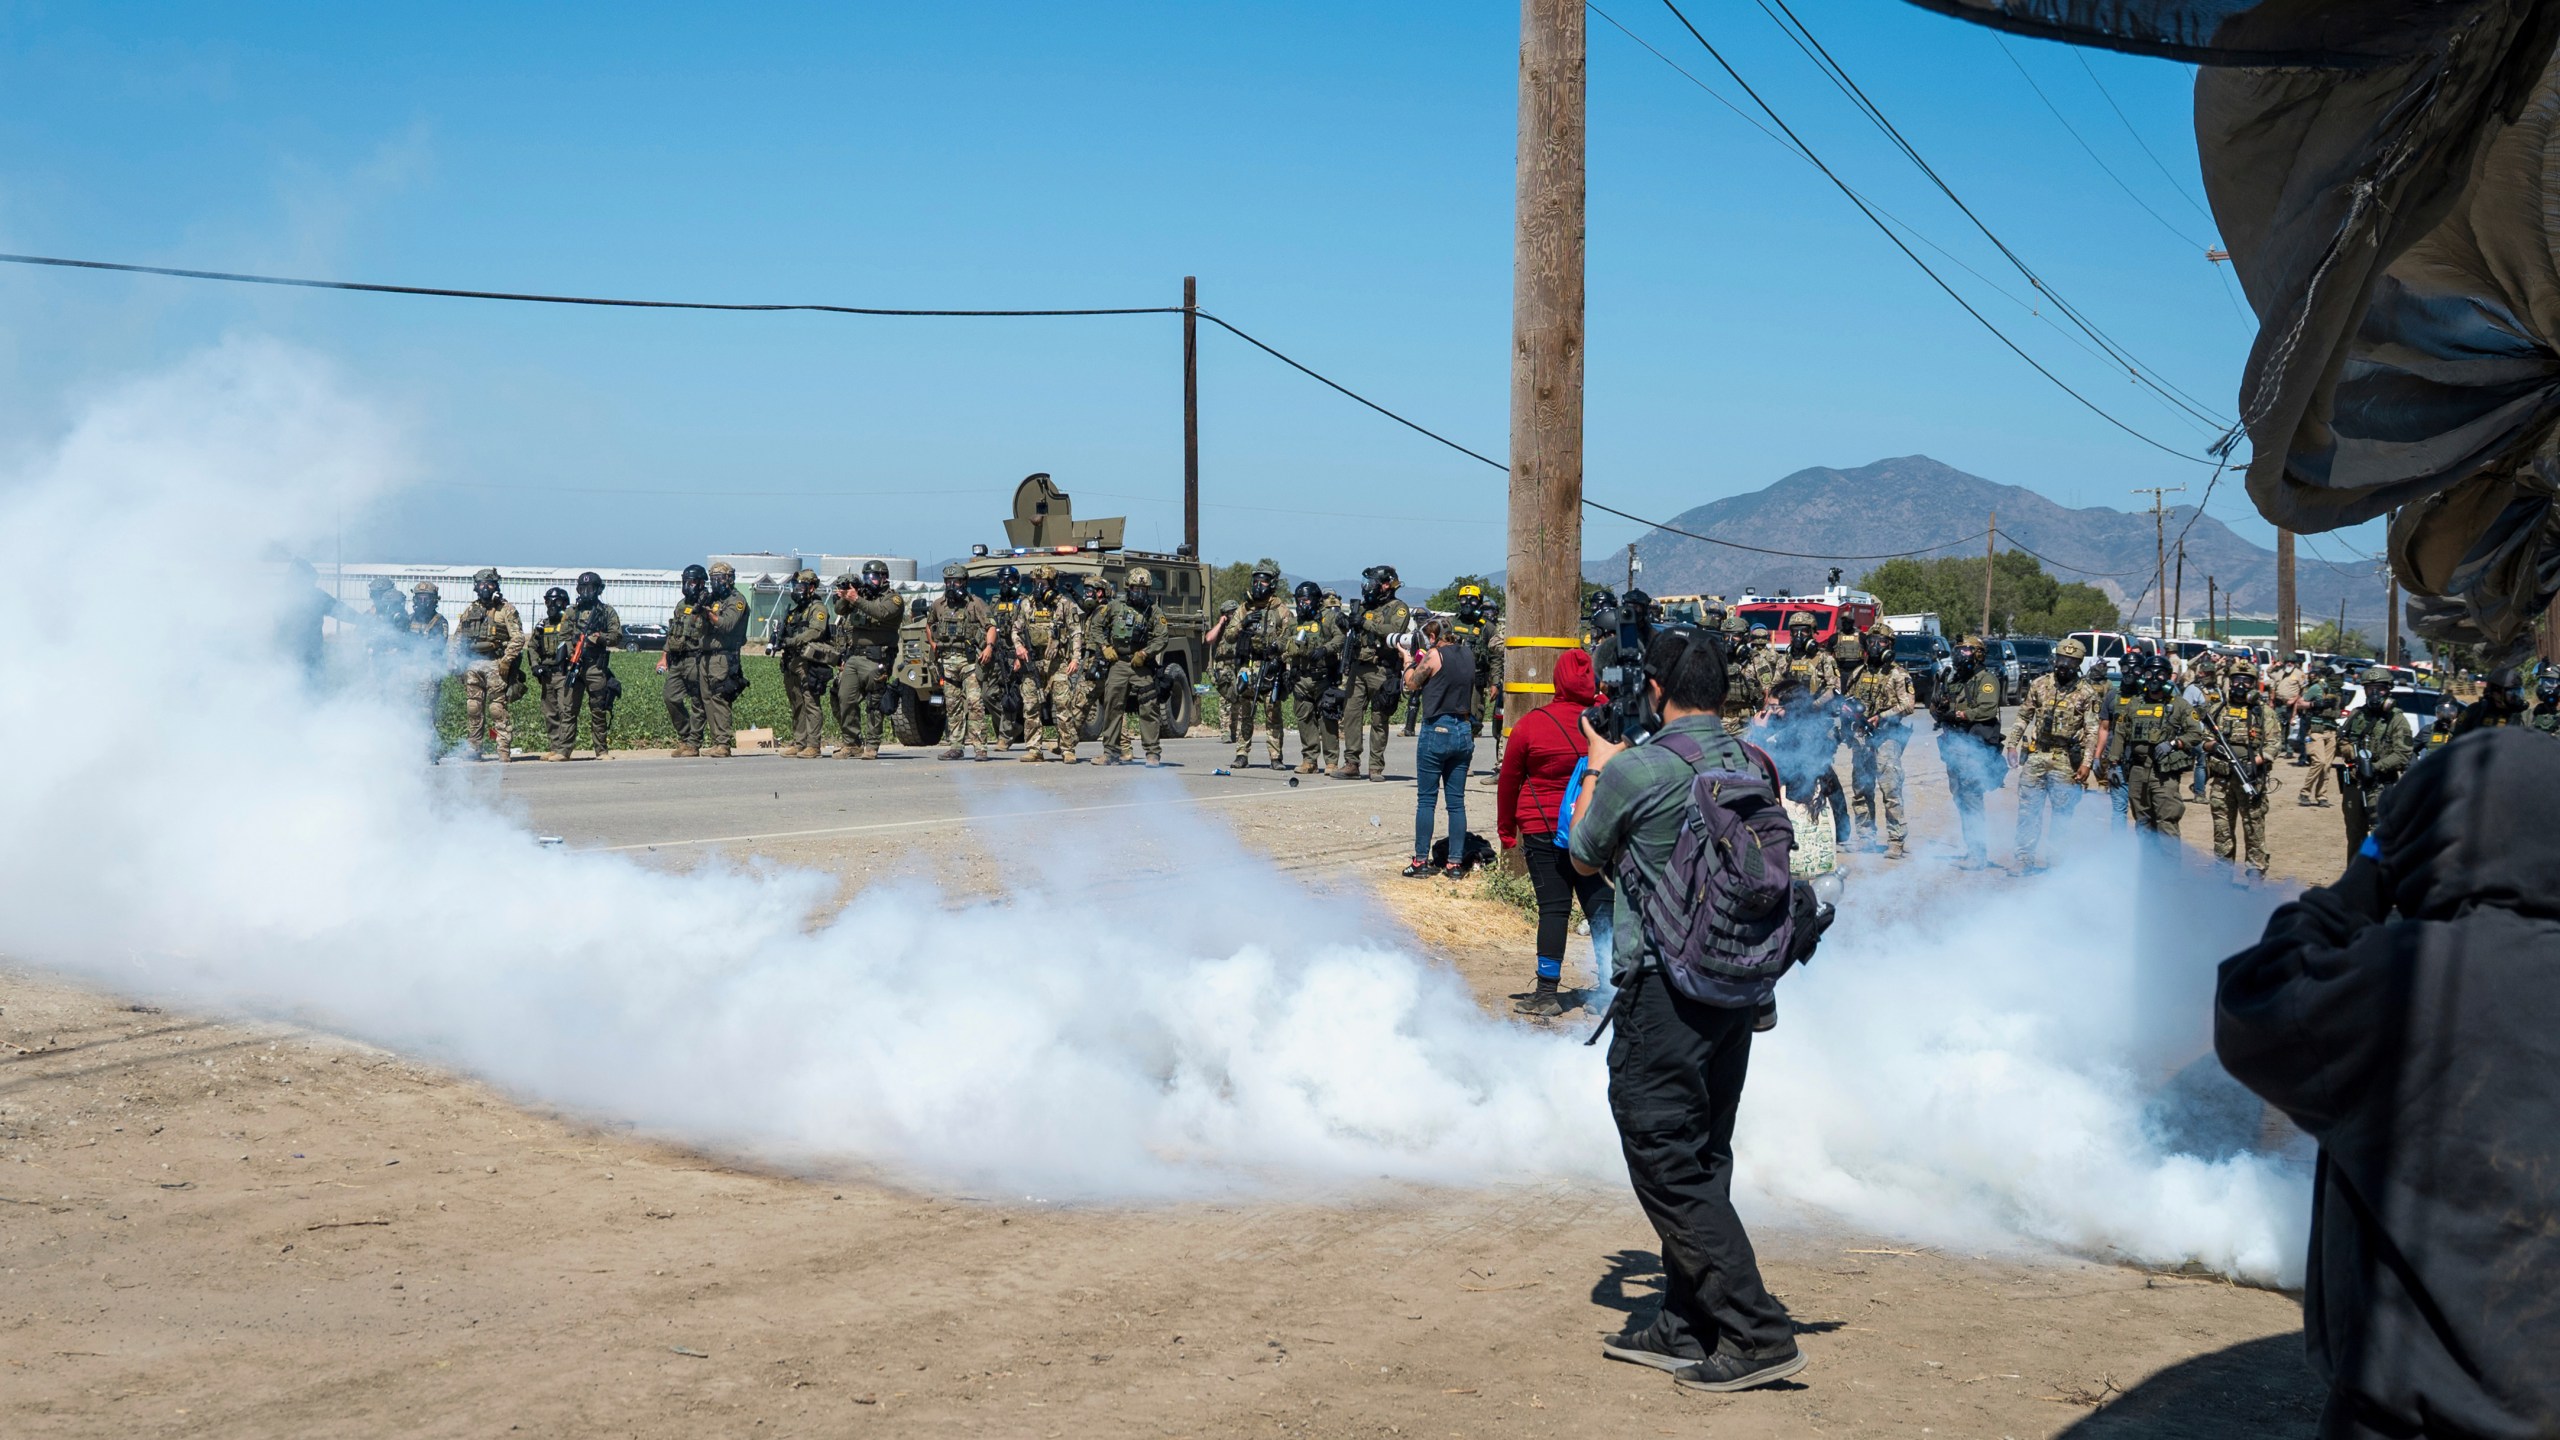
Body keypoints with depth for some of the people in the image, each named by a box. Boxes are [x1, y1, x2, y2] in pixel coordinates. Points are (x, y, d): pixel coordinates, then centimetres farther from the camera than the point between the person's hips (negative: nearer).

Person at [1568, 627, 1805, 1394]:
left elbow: (1585, 859, 2)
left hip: (1665, 991, -7)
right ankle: (1685, 1329, 23)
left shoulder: (1636, 769, -14)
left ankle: (1759, 1334, -5)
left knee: (1668, 1165, -2)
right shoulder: (1755, 766, 5)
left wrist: (1597, 768, 18)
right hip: (1741, 989, 7)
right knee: (1702, 1161, 16)